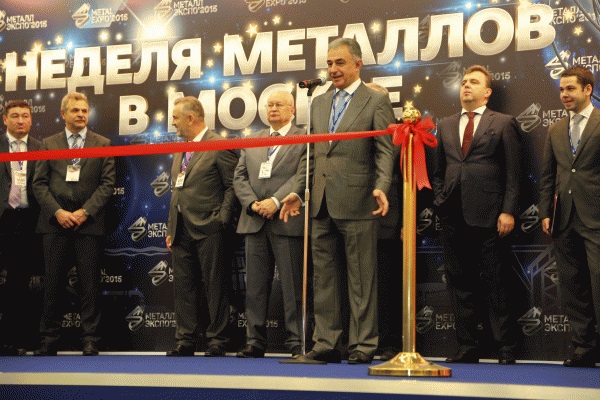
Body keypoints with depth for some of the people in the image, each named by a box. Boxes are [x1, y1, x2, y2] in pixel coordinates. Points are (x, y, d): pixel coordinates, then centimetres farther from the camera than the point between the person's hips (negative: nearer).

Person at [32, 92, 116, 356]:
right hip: (55, 223, 1)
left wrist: (85, 211, -9)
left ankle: (90, 340, 4)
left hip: (89, 223, -1)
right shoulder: (48, 144, 12)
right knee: (52, 282, 3)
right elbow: (39, 184, 6)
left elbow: (107, 183, 3)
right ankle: (49, 339, 10)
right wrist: (57, 212, -8)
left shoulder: (102, 144, 9)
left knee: (90, 283, -1)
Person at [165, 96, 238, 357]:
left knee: (214, 287, -2)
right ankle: (185, 340, 13)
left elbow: (233, 186, -8)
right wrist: (171, 229, 16)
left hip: (208, 229, -8)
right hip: (182, 230, 8)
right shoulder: (180, 152, 19)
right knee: (183, 287, 8)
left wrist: (222, 219, -14)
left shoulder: (220, 147, -6)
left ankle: (217, 341, 3)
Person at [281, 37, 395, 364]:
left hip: (357, 202, -6)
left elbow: (385, 151, -5)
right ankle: (326, 343, 14)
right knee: (324, 278, 8)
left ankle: (363, 345, 5)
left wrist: (381, 187, -20)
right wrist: (299, 191, 11)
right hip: (321, 203, 6)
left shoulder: (376, 101, 1)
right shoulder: (318, 103, 18)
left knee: (361, 279, -1)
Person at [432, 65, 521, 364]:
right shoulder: (446, 125, 18)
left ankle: (506, 347, 5)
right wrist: (439, 202, 8)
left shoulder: (503, 124, 4)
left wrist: (508, 211, -10)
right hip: (453, 216, 5)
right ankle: (468, 346, 12)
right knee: (459, 283, 6)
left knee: (494, 283, -2)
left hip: (487, 215, -4)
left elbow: (513, 172, -1)